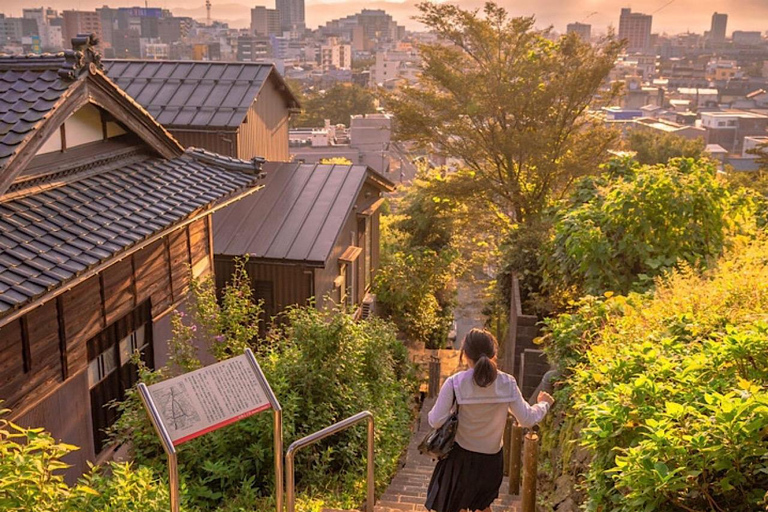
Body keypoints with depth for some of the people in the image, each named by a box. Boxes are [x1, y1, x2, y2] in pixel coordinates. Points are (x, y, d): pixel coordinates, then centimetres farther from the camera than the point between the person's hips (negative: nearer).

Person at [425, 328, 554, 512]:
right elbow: (527, 419, -7)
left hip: (461, 457, -3)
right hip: (491, 459, 3)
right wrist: (544, 404, 13)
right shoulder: (507, 383, -13)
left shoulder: (455, 383, -20)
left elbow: (436, 421, -18)